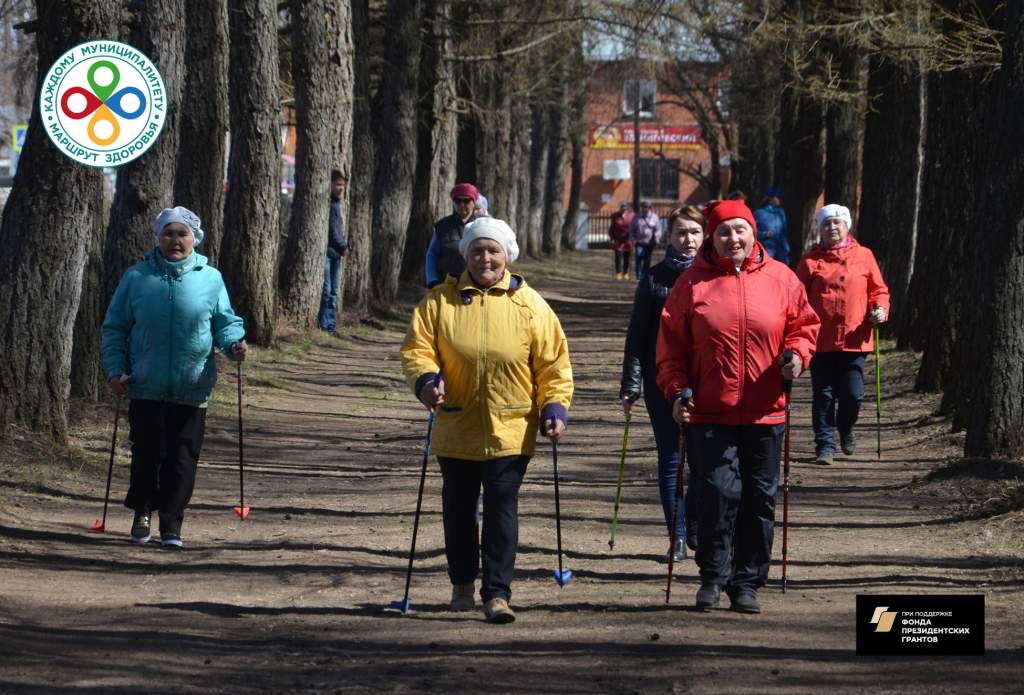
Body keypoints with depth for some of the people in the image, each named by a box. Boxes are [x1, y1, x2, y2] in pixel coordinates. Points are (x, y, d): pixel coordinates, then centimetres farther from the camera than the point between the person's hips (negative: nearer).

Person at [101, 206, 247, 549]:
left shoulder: (210, 279, 4)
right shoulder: (137, 278, 3)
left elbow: (225, 322, 10)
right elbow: (115, 328, 8)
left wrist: (234, 343, -12)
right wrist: (116, 369, -3)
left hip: (192, 389, 0)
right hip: (145, 387, 0)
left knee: (182, 458, -1)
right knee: (146, 453, 2)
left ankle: (171, 525, 7)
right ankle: (141, 511, 25)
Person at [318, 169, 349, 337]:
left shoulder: (336, 202, 17)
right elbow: (331, 229, -15)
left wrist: (344, 246, 5)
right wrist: (343, 246, -9)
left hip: (336, 253, 9)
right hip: (326, 251, -9)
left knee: (333, 292, 9)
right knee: (326, 292, -9)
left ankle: (331, 326, 11)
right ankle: (324, 326, -7)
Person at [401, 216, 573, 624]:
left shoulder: (528, 304, 2)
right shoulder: (440, 300, 3)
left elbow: (553, 362, 6)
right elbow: (416, 348, 0)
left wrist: (555, 407, -5)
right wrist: (425, 379, -20)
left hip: (510, 432, -2)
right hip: (456, 428, 2)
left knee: (502, 508, -8)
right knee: (458, 508, 12)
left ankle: (497, 593, -7)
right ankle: (462, 584, 29)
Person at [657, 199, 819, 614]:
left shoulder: (780, 279, 5)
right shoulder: (693, 283, 2)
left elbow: (803, 324, 14)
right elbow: (672, 343, 4)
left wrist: (797, 353, -7)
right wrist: (677, 391, -6)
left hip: (765, 412, 2)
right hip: (710, 412, -2)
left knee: (759, 498, 5)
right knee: (718, 491, -9)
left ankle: (747, 581, 16)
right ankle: (713, 576, 8)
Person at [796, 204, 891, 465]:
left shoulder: (864, 256, 7)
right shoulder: (812, 261, 3)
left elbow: (878, 289, 12)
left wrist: (880, 309, -7)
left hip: (855, 340, 1)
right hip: (822, 341, -1)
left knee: (853, 395, 3)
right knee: (823, 396, 1)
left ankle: (846, 432, 31)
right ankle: (825, 444, 10)